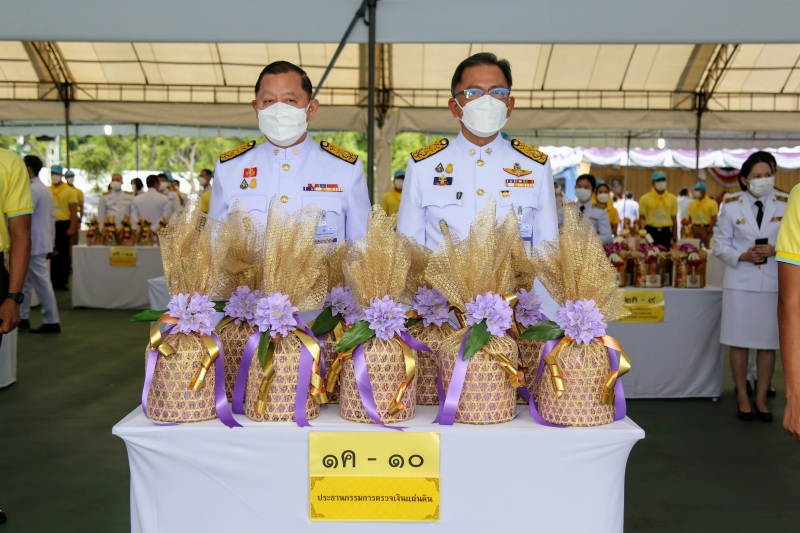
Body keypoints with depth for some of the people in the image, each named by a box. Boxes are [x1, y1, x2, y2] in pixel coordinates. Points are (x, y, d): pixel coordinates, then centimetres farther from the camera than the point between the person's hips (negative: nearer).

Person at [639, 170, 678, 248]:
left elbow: (674, 219, 9)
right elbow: (642, 219, 1)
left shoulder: (672, 199, 8)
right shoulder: (645, 199, 0)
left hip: (666, 233, 2)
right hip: (650, 232, -2)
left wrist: (675, 238, 5)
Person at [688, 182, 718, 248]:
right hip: (695, 229, 4)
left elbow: (714, 219, -6)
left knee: (707, 247, -9)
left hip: (706, 229, -4)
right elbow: (690, 218, 13)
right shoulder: (692, 204, 12)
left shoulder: (712, 203, -2)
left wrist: (708, 230, -15)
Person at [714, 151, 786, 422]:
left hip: (774, 282, 0)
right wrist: (743, 256, -16)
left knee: (769, 342, 6)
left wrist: (774, 250, -16)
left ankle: (761, 399, 18)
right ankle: (743, 398, 17)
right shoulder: (732, 205, 1)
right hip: (740, 282, 0)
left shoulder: (787, 204, 0)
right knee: (739, 341, 4)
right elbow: (720, 246, 2)